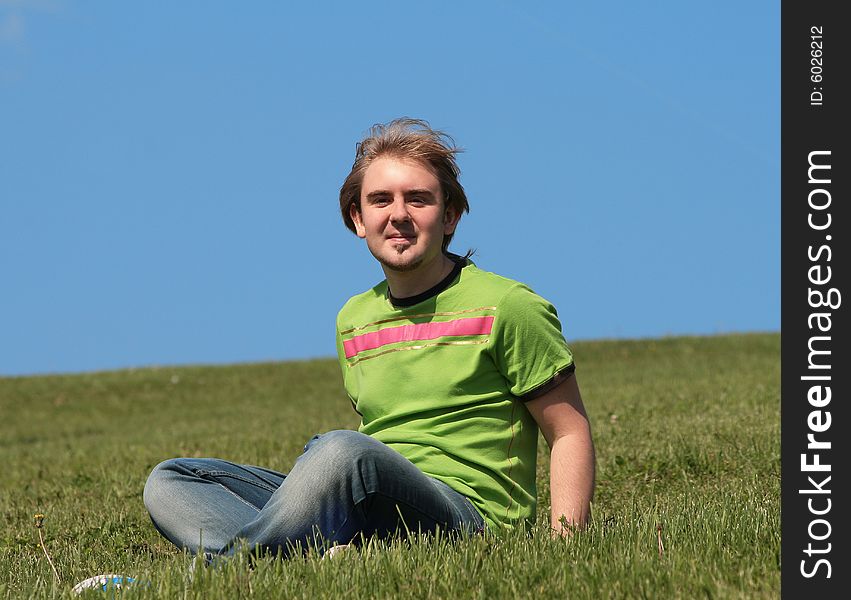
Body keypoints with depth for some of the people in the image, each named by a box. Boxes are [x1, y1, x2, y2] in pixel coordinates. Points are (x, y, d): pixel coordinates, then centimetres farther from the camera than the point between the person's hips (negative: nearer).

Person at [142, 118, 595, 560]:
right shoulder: (353, 321, 19)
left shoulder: (506, 307, 2)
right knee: (169, 481, -7)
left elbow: (570, 434, 4)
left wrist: (562, 544, -11)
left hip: (467, 515, -7)